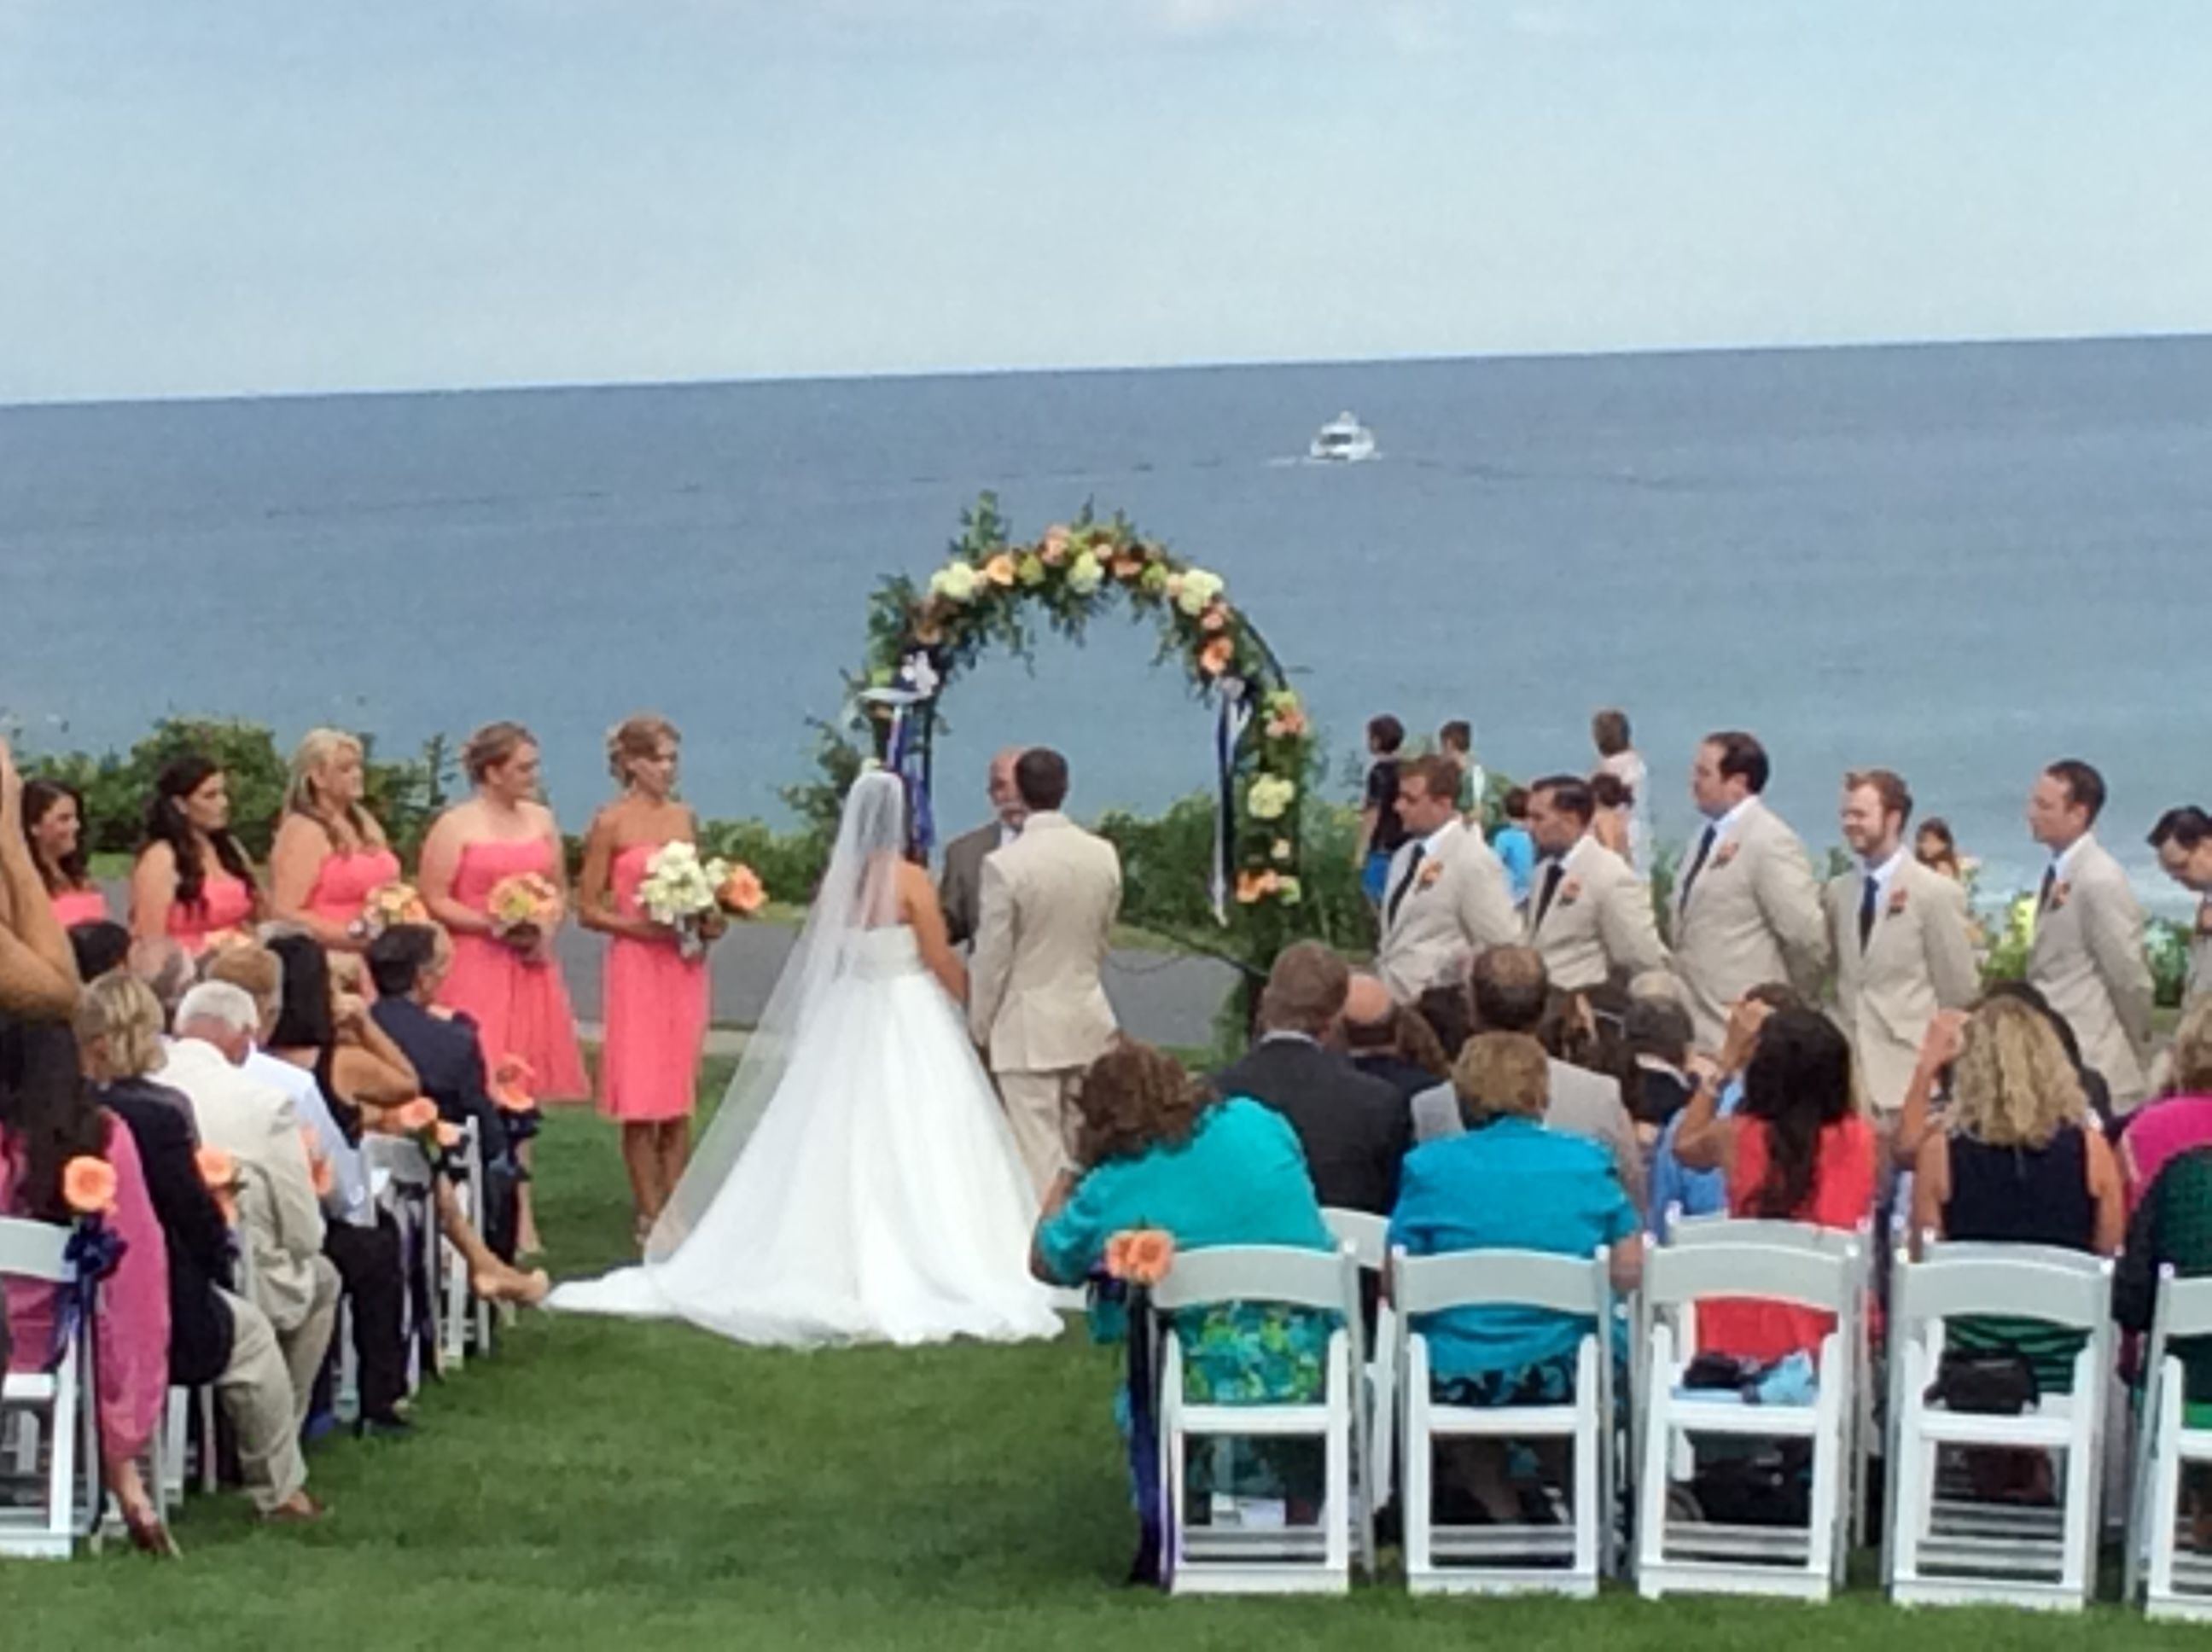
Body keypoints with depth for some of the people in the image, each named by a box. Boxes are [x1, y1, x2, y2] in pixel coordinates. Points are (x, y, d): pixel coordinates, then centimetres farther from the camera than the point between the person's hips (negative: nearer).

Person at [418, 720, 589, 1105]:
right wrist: (492, 926, -15)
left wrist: (547, 925, -1)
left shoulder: (541, 820, 14)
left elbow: (560, 890, 20)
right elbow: (434, 901, -7)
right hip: (476, 969, -5)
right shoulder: (455, 826, -3)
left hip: (532, 967, 5)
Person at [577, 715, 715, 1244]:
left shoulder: (684, 818, 11)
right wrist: (644, 927, -17)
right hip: (637, 963, -5)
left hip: (685, 964, 5)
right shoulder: (610, 824, -5)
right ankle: (650, 1217, 3)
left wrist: (710, 920, 2)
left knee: (680, 1097, 6)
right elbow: (588, 909, -5)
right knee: (643, 1099, -3)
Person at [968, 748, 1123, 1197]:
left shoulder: (1004, 864, -16)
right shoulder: (1104, 856, -1)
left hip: (1027, 1026, -5)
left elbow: (992, 957, -10)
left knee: (1040, 1155, -1)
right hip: (1088, 1020, 5)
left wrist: (980, 1026, 3)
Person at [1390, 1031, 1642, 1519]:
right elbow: (1629, 1274, -1)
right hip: (1561, 1376, 1)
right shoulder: (1588, 1162, -2)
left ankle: (1494, 1498, 33)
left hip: (1455, 1376, -1)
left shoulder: (1429, 1167, -7)